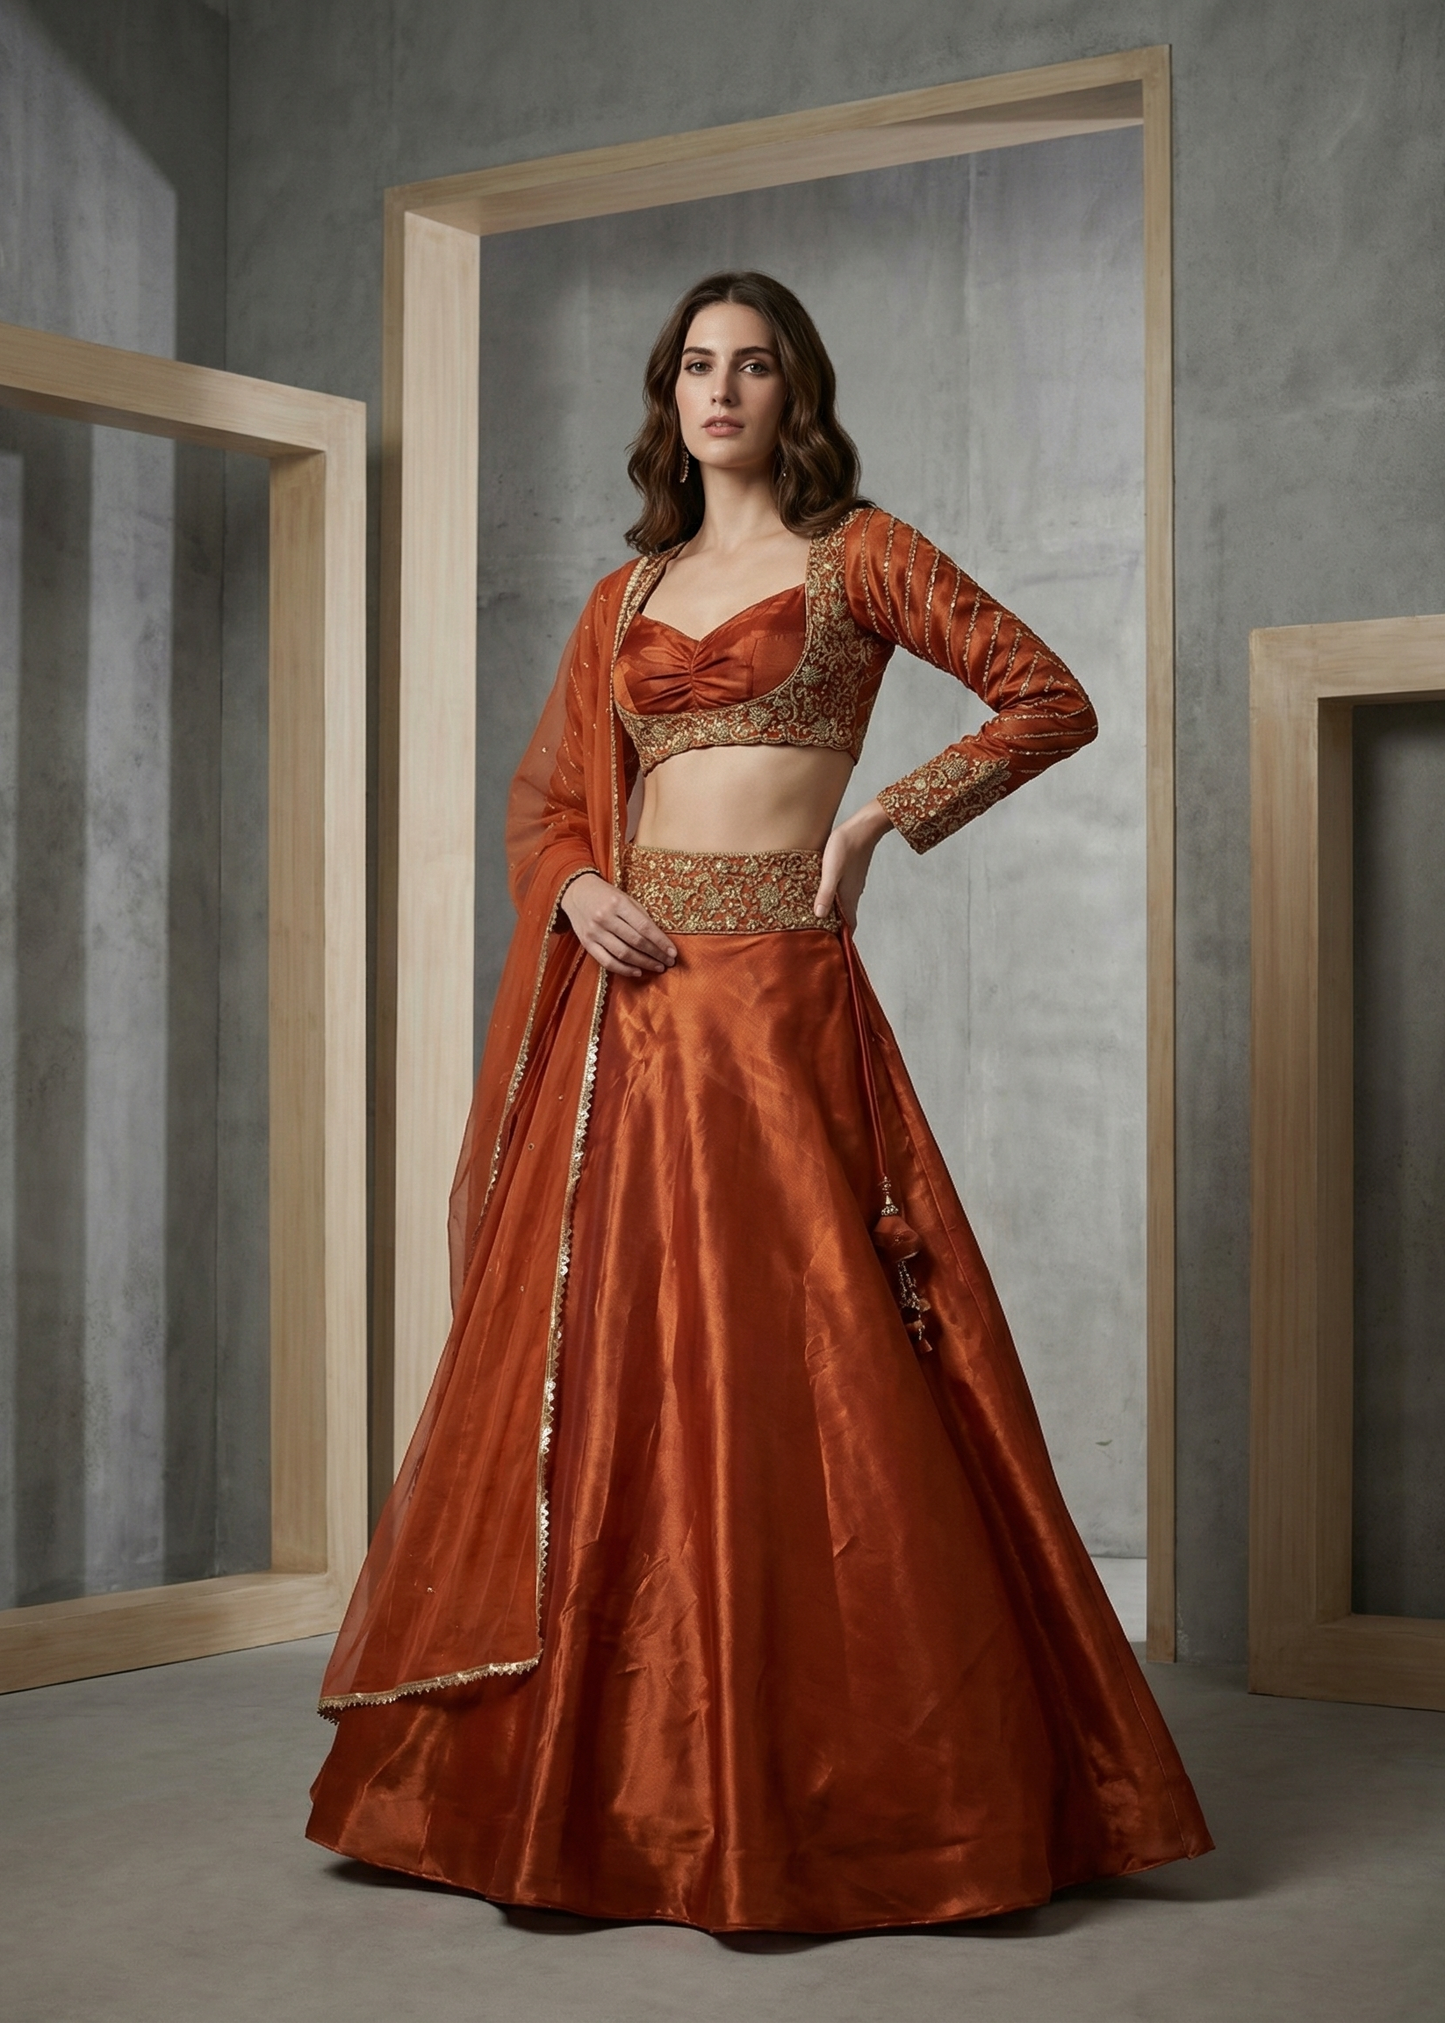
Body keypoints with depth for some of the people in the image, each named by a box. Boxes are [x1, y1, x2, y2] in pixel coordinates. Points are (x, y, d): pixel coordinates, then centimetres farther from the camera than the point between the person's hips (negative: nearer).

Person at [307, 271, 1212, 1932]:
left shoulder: (857, 557, 6)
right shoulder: (626, 597, 19)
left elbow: (1050, 701, 3)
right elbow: (544, 796, 19)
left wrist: (875, 817, -4)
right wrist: (576, 891, -2)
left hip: (773, 1000, -5)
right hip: (624, 997, 5)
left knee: (785, 1370, -8)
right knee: (603, 1364, 4)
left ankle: (819, 1784, 2)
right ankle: (602, 1779, 14)